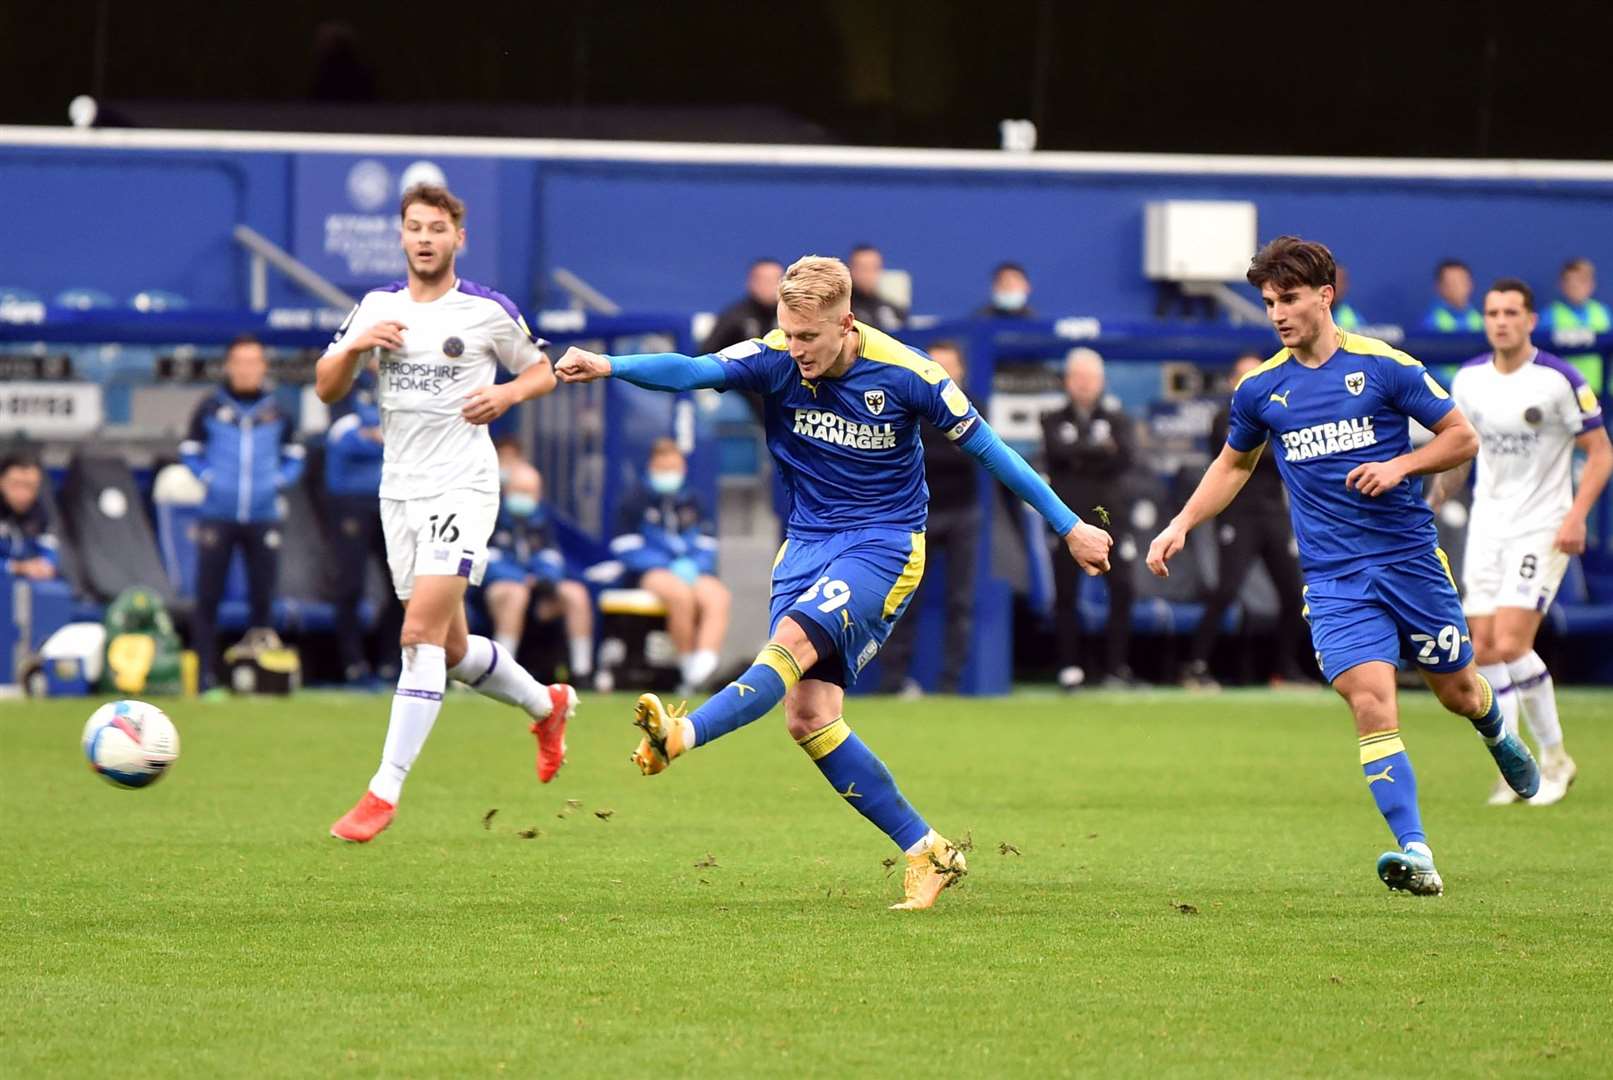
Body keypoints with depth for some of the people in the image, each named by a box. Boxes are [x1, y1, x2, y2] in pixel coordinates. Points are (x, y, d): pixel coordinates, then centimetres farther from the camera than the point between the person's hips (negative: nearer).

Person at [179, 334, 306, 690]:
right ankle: (205, 672, 0)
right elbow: (190, 451, 10)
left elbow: (294, 456, 17)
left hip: (263, 516, 2)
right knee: (208, 596, -3)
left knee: (263, 594, 3)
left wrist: (279, 480, 0)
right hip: (217, 515, -2)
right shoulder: (211, 407, 2)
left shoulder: (277, 410, 8)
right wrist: (208, 477, -5)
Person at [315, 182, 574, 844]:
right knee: (451, 649, 13)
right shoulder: (376, 307, 8)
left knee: (422, 633, -17)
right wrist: (356, 346, -12)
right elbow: (326, 389, 8)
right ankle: (546, 703, 41)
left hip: (463, 487, -5)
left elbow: (543, 371, 9)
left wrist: (506, 394, -12)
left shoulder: (488, 310, -2)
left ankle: (385, 791, -17)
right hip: (399, 491, 5)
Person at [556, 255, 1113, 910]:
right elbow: (693, 371, -23)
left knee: (795, 638, -31)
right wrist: (609, 367, -42)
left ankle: (679, 736, -48)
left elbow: (986, 448, -2)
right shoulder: (776, 359, -7)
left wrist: (1069, 526, 3)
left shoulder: (904, 374, -13)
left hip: (884, 543, -4)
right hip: (808, 542, 4)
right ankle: (926, 851, 3)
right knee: (808, 717, -5)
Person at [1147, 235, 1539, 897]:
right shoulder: (1260, 389, 5)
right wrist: (1181, 525, 12)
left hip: (1411, 557, -1)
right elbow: (1234, 465, 23)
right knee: (1372, 702, -18)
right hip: (1333, 576, 1)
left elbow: (1463, 438, 0)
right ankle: (1415, 855, -20)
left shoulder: (1384, 366, -5)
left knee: (1458, 692, 13)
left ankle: (1499, 734, 51)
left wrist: (1400, 465, -16)